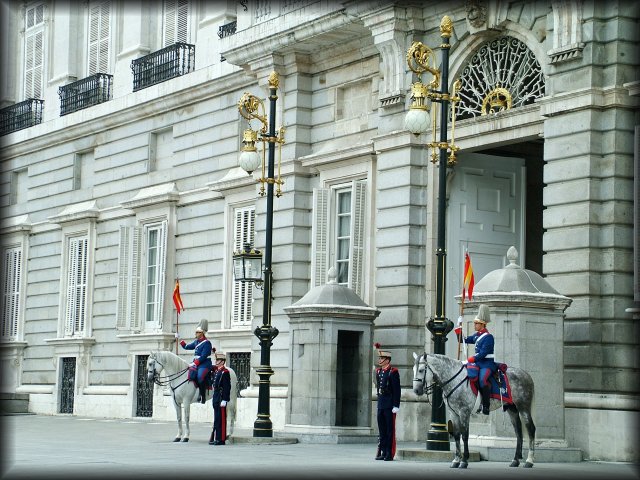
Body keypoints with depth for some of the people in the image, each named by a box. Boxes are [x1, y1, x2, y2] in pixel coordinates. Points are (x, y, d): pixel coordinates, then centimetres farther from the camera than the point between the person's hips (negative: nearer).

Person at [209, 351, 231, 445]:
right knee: (216, 419, 13)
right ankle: (216, 438, 18)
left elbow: (227, 387, -16)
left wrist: (224, 400, -19)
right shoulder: (215, 370, 14)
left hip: (221, 399, -9)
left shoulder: (225, 372, -12)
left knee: (221, 419, -5)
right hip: (215, 398, 9)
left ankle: (221, 439, -3)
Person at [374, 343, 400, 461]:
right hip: (381, 404, 7)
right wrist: (379, 400, 16)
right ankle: (383, 452, 17)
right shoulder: (378, 371, 11)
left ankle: (390, 454, 1)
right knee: (382, 429, 10)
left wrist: (396, 406, -15)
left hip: (390, 405, -7)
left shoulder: (393, 372, -10)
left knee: (390, 429, -3)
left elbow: (397, 390, -12)